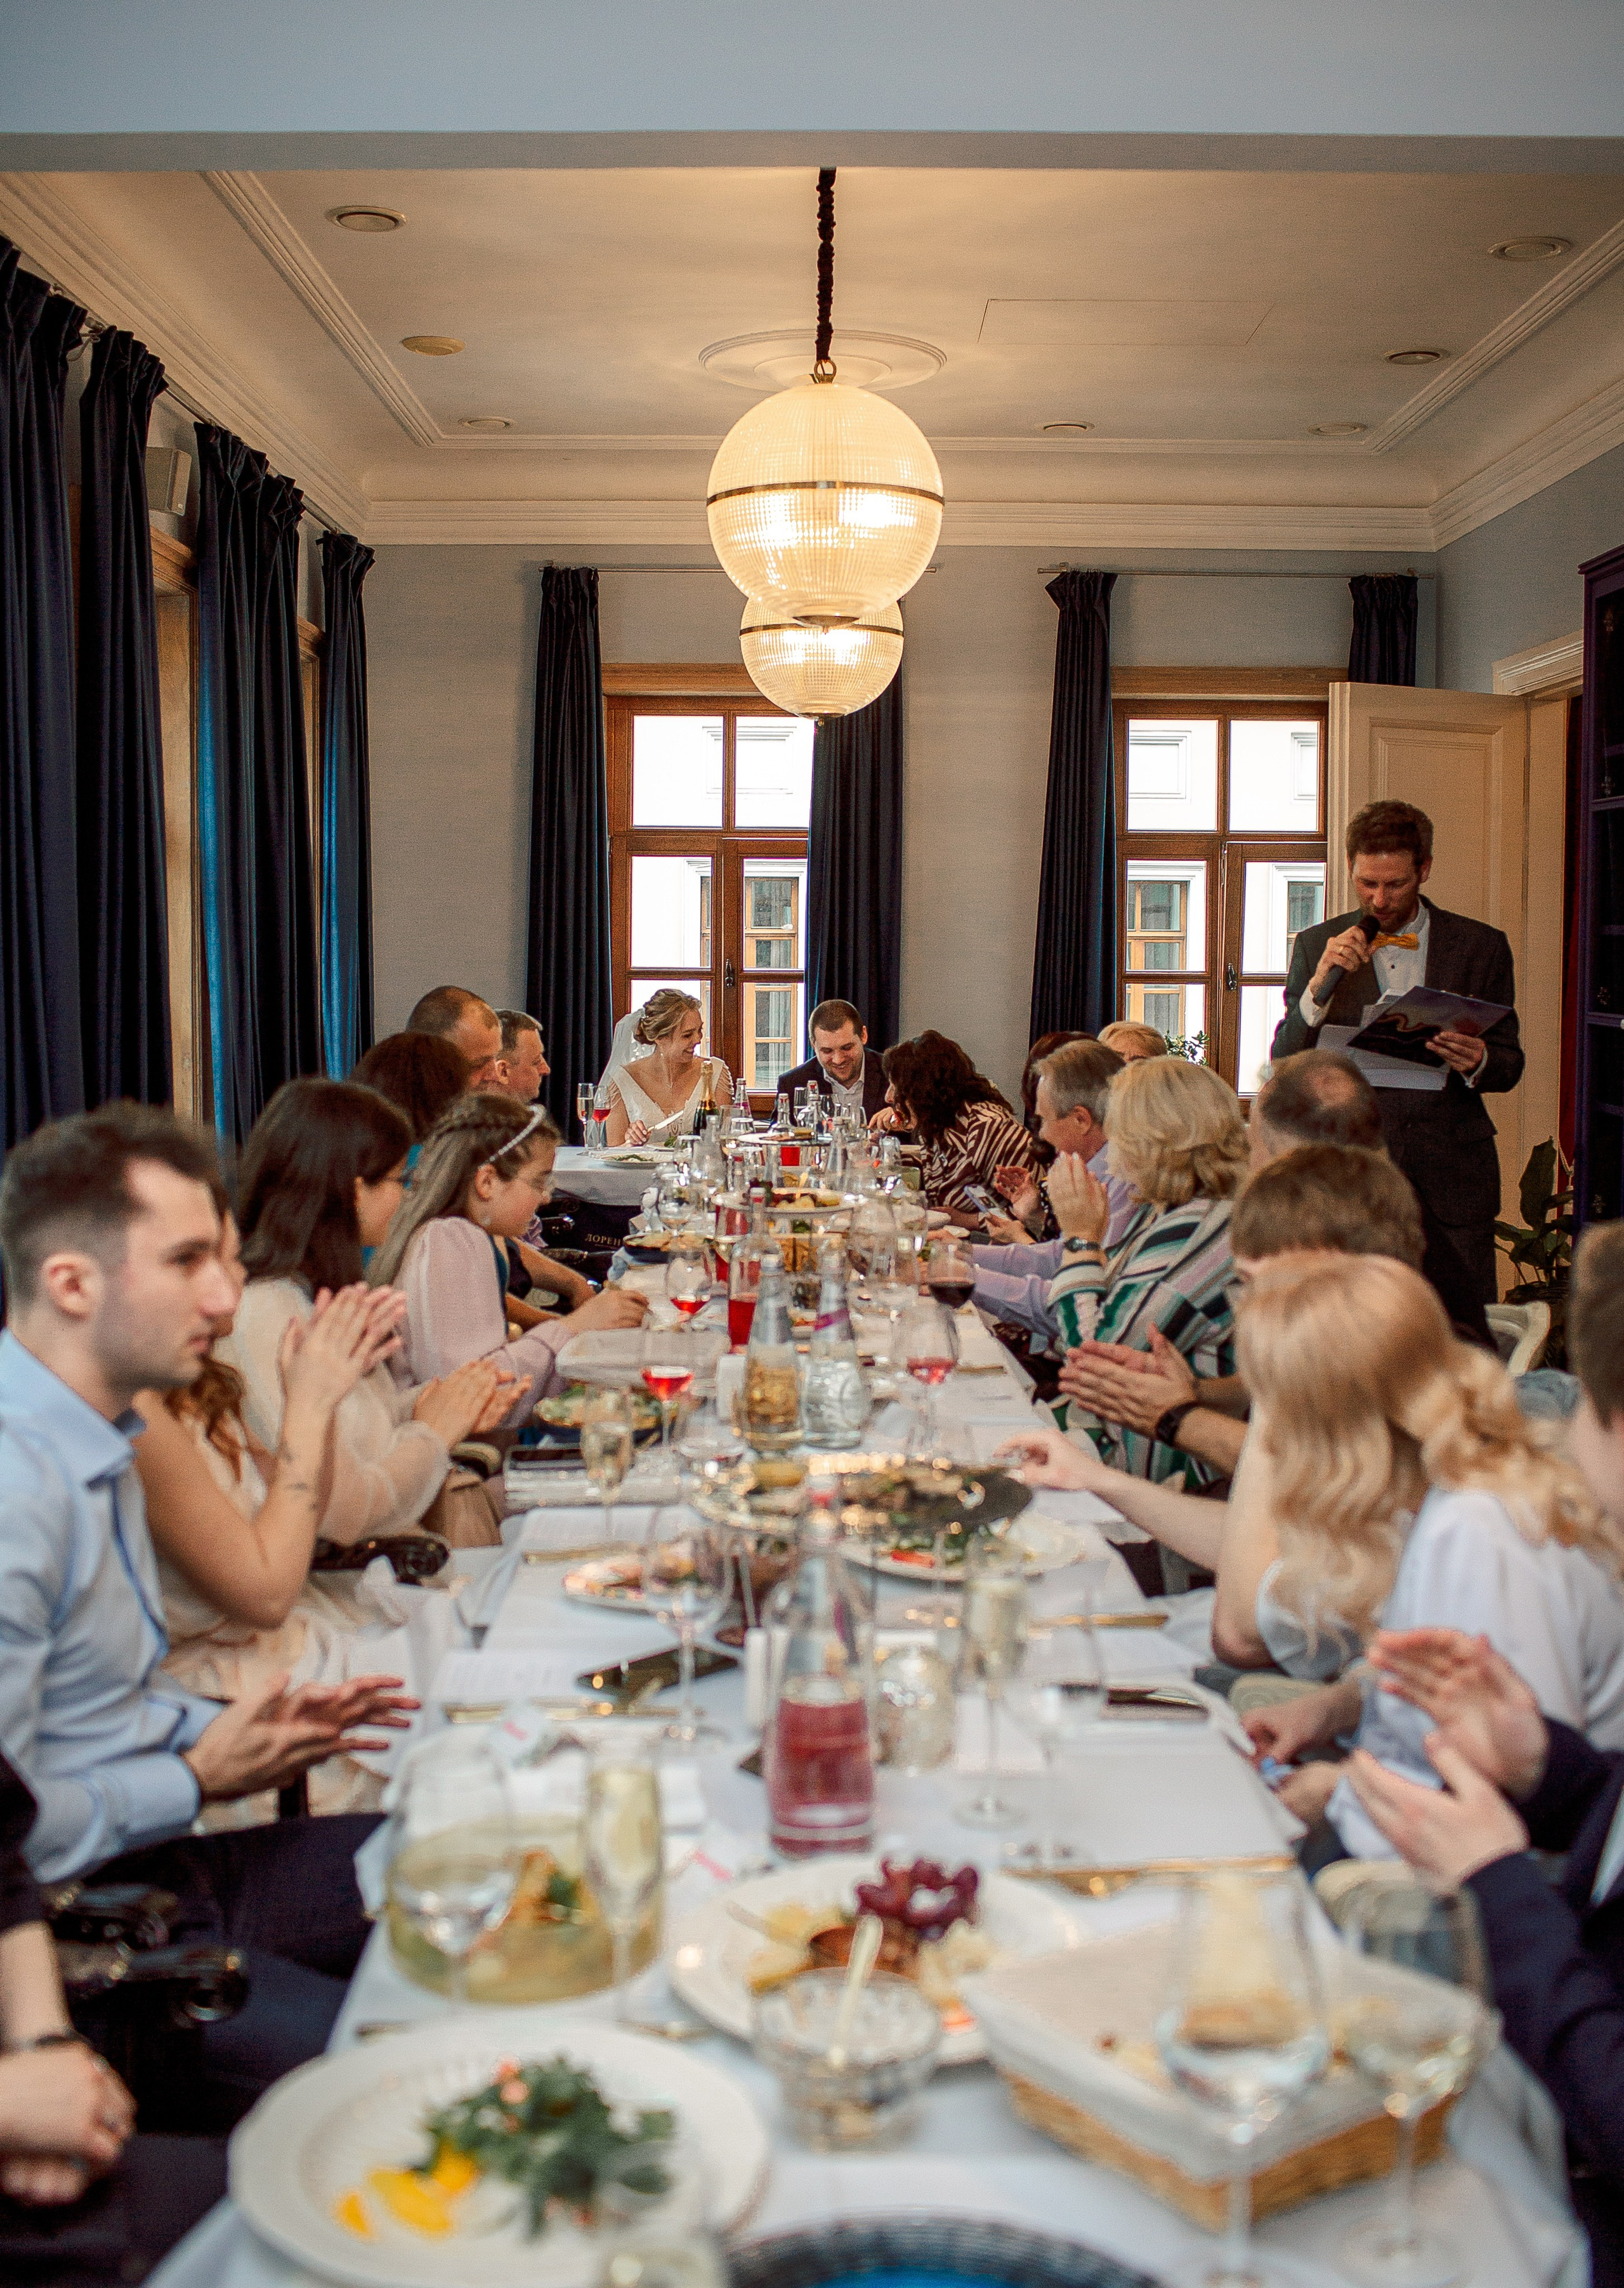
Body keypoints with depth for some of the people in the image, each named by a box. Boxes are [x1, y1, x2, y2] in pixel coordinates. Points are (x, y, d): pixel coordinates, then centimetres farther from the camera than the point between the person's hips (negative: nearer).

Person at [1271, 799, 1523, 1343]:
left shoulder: (1481, 946, 7)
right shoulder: (1318, 946, 8)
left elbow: (1510, 1064, 10)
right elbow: (1285, 1065, 3)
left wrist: (1477, 1061, -14)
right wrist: (1320, 984, -12)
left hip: (1451, 1178, 0)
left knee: (1465, 1332, -4)